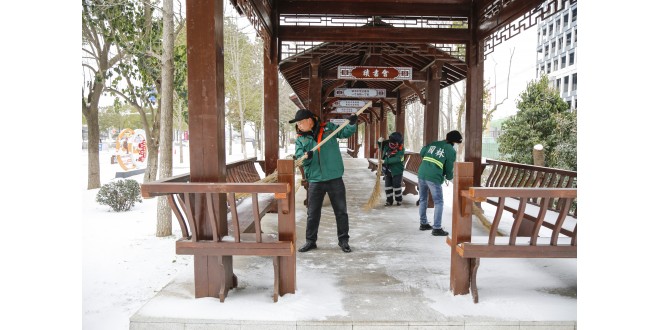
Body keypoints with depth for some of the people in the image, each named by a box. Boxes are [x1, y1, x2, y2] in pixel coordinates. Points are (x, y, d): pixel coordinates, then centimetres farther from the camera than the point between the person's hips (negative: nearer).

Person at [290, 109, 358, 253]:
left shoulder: (328, 128, 2)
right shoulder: (300, 139, 5)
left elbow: (346, 132, 6)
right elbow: (299, 157, -5)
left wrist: (352, 123, -14)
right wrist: (305, 156, -27)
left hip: (335, 178, -1)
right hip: (315, 180, 2)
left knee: (341, 211, 9)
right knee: (312, 213, 10)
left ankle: (343, 240, 24)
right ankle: (310, 241, 25)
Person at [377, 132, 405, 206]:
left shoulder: (401, 150, -20)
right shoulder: (387, 145, -4)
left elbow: (396, 159, -32)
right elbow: (381, 148, 18)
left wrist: (385, 161, -38)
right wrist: (380, 142, -4)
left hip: (396, 170, -5)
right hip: (387, 170, 5)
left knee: (396, 185, 3)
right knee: (388, 185, 8)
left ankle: (399, 199, 22)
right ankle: (389, 200, 18)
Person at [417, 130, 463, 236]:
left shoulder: (433, 143, 14)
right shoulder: (451, 151, 0)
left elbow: (421, 153, 21)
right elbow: (449, 168, 2)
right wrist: (450, 177, 23)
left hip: (421, 174, 6)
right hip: (434, 178, -6)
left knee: (423, 200, 20)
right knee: (439, 203, 5)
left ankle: (423, 223, 31)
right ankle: (437, 228, 3)